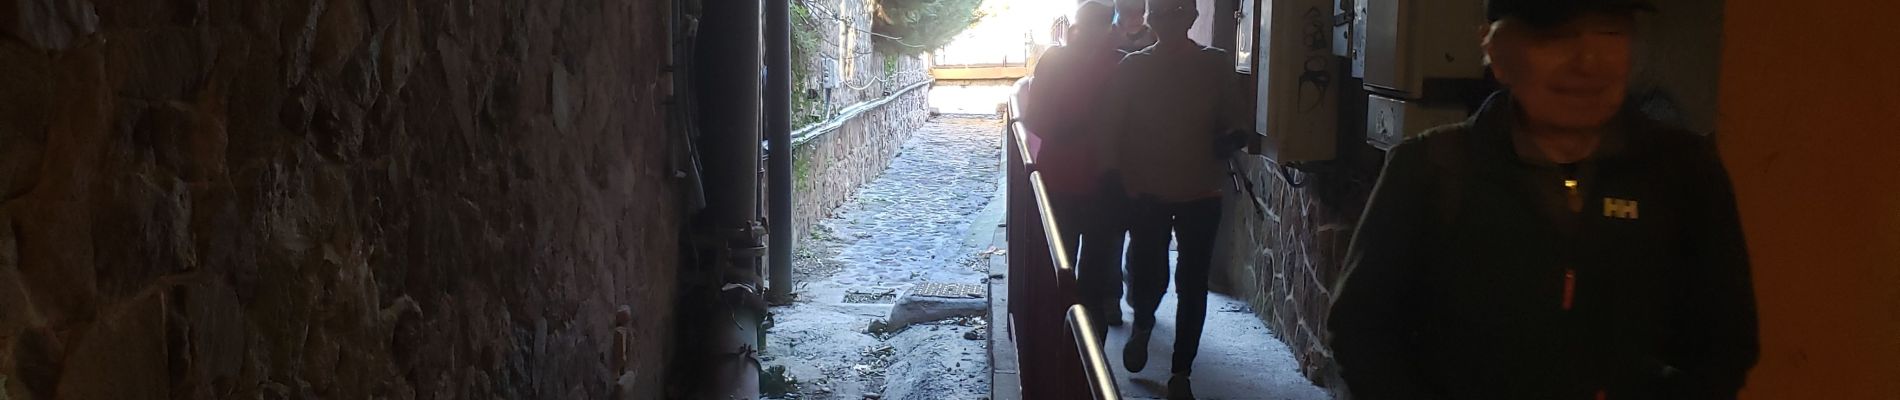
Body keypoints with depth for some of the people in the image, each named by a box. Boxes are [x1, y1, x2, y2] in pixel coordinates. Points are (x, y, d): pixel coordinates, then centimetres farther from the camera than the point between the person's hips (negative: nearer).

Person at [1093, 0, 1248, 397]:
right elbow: (1110, 128, -1)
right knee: (1148, 275, 0)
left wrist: (1228, 141, -17)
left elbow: (1235, 123, 5)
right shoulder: (1132, 67, -1)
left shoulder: (1217, 64, 0)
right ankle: (1142, 324, 36)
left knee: (1192, 284, 3)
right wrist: (1114, 179, -8)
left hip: (1201, 192, 1)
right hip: (1146, 192, 0)